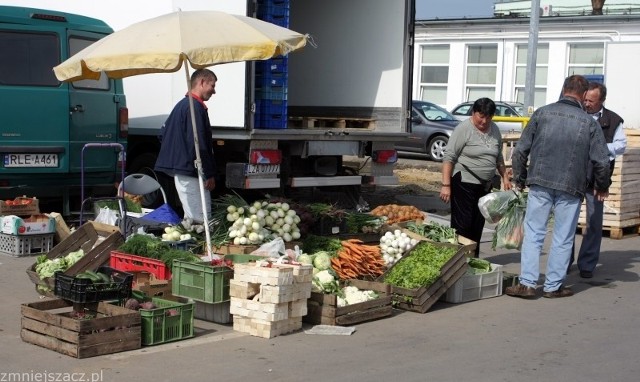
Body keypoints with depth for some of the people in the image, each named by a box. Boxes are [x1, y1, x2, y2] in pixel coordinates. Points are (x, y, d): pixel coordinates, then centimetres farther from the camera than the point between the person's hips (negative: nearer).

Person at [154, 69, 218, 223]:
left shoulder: (181, 105, 18)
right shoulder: (195, 107, -14)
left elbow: (163, 133, 25)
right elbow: (198, 144, -19)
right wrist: (209, 174, -16)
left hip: (179, 169, 11)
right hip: (190, 171, -11)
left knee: (190, 218, 15)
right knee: (201, 220, -11)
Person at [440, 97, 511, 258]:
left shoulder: (494, 130, 10)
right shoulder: (464, 129, -10)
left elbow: (499, 158, 23)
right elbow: (448, 157, -12)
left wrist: (505, 178, 17)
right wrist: (446, 185, -17)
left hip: (485, 185, 6)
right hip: (464, 183, -6)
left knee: (477, 226, 9)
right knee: (462, 225, -9)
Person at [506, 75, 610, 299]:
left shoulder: (542, 113, 2)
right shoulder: (589, 122, 0)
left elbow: (521, 151, 3)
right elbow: (601, 161, -1)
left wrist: (519, 180, 16)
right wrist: (602, 187, 17)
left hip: (539, 183, 1)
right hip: (571, 188, -1)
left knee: (533, 234, 7)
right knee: (563, 239, 8)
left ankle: (527, 283, 2)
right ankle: (553, 286, 14)